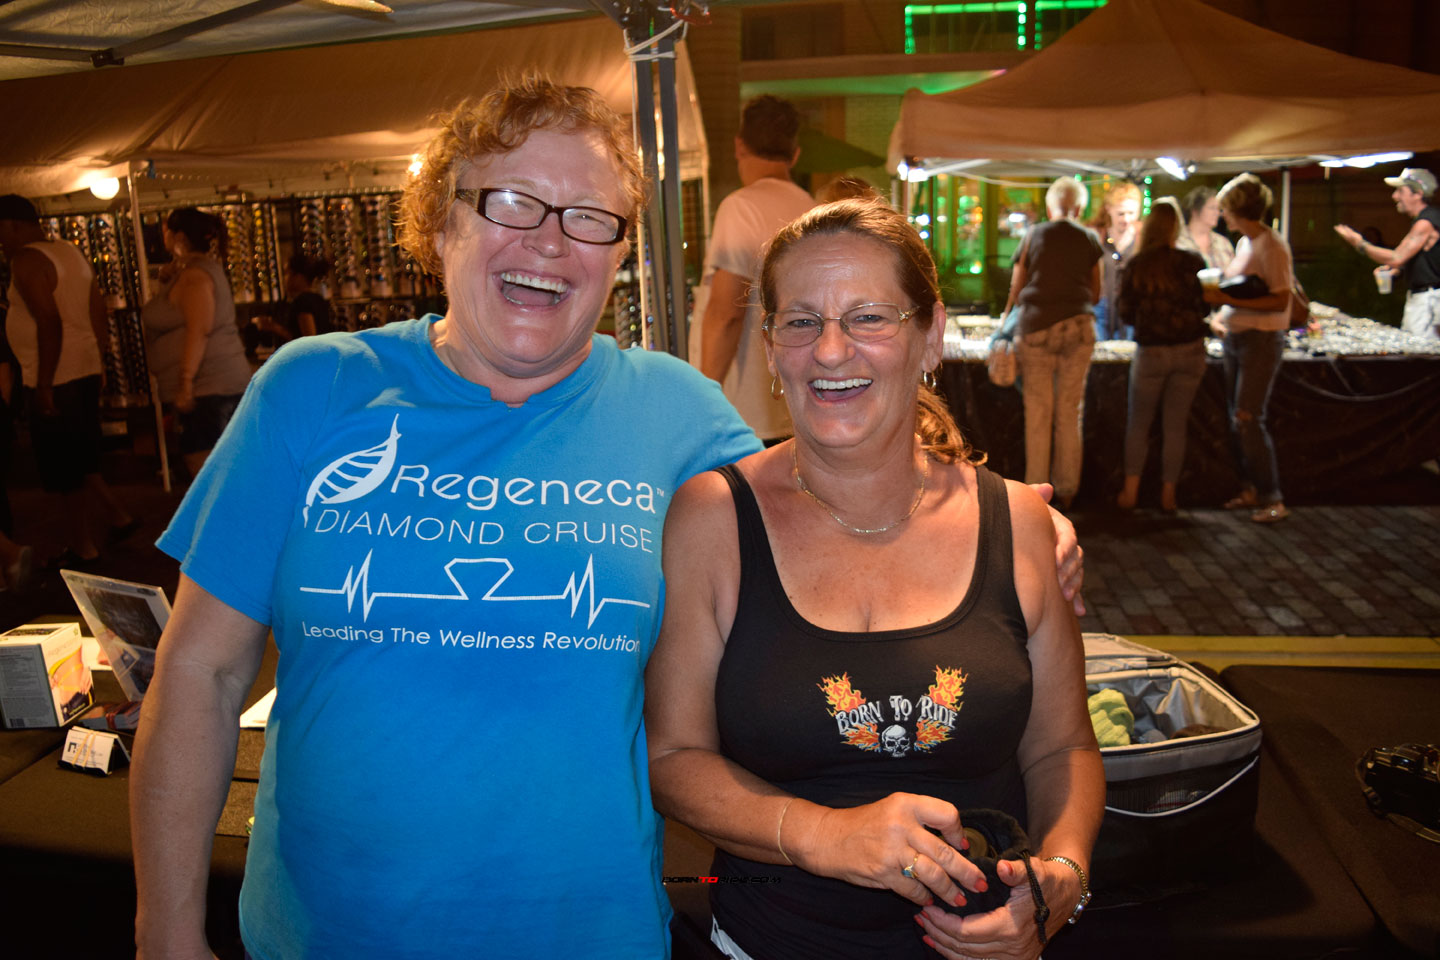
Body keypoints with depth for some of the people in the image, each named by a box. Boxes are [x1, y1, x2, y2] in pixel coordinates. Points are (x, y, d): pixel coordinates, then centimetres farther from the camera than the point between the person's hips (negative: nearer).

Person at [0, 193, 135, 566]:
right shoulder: (72, 252, 13)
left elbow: (49, 322, -22)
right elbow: (100, 316, 15)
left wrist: (43, 384, -20)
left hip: (56, 379, -9)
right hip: (87, 371, 9)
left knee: (61, 468, 3)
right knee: (78, 458, 21)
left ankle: (82, 547, 12)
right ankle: (117, 516, 22)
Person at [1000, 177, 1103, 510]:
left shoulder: (1033, 236, 6)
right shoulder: (1089, 239, 7)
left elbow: (1016, 290, 8)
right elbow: (1096, 293, 11)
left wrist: (1006, 316, 24)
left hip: (1036, 326, 0)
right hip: (1077, 328, 1)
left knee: (1038, 413, 4)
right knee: (1070, 412, 7)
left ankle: (1036, 487, 7)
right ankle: (1066, 489, 12)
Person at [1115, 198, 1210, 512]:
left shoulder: (1135, 266, -5)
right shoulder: (1193, 262, -5)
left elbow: (1126, 314, -1)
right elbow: (1205, 306, 2)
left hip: (1151, 352, -1)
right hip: (1190, 350, 1)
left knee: (1138, 424, 12)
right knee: (1176, 425, 9)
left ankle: (1131, 490, 8)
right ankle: (1168, 494, 13)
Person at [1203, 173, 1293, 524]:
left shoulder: (1272, 245, -14)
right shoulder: (1244, 242, 12)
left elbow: (1280, 301, -21)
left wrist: (1227, 299, -24)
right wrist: (1220, 314, 7)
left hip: (1262, 339, -9)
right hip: (1236, 337, 9)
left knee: (1248, 418, -11)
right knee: (1237, 418, 10)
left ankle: (1273, 499, -3)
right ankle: (1250, 490, 20)